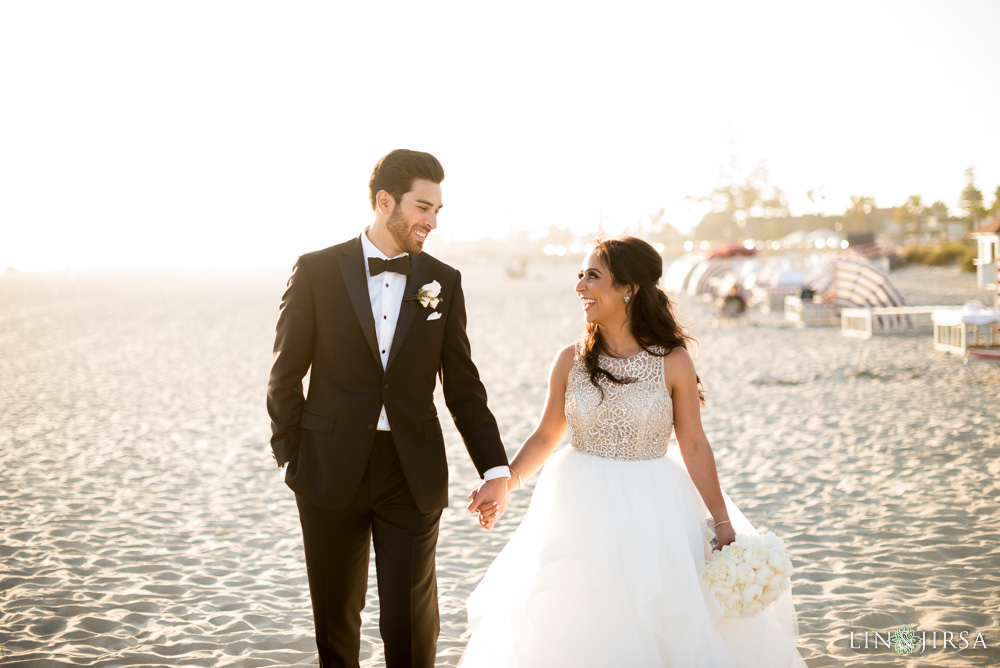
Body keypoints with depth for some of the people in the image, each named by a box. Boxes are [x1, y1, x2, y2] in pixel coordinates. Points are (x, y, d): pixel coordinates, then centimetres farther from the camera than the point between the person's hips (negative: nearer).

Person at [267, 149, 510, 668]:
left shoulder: (443, 283, 3)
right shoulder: (317, 271, -3)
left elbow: (462, 386, 5)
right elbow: (285, 375, 2)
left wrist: (495, 469, -4)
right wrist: (291, 458, -1)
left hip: (413, 473, 1)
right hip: (332, 470, -1)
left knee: (411, 621, 2)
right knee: (335, 614, 13)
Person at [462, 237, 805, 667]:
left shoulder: (673, 363, -8)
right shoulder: (571, 361, -2)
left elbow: (694, 446, -4)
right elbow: (545, 437, 7)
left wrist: (724, 525, -4)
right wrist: (504, 482, -7)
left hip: (652, 513, -2)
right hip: (582, 512, 2)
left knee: (661, 626, 5)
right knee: (575, 632, 10)